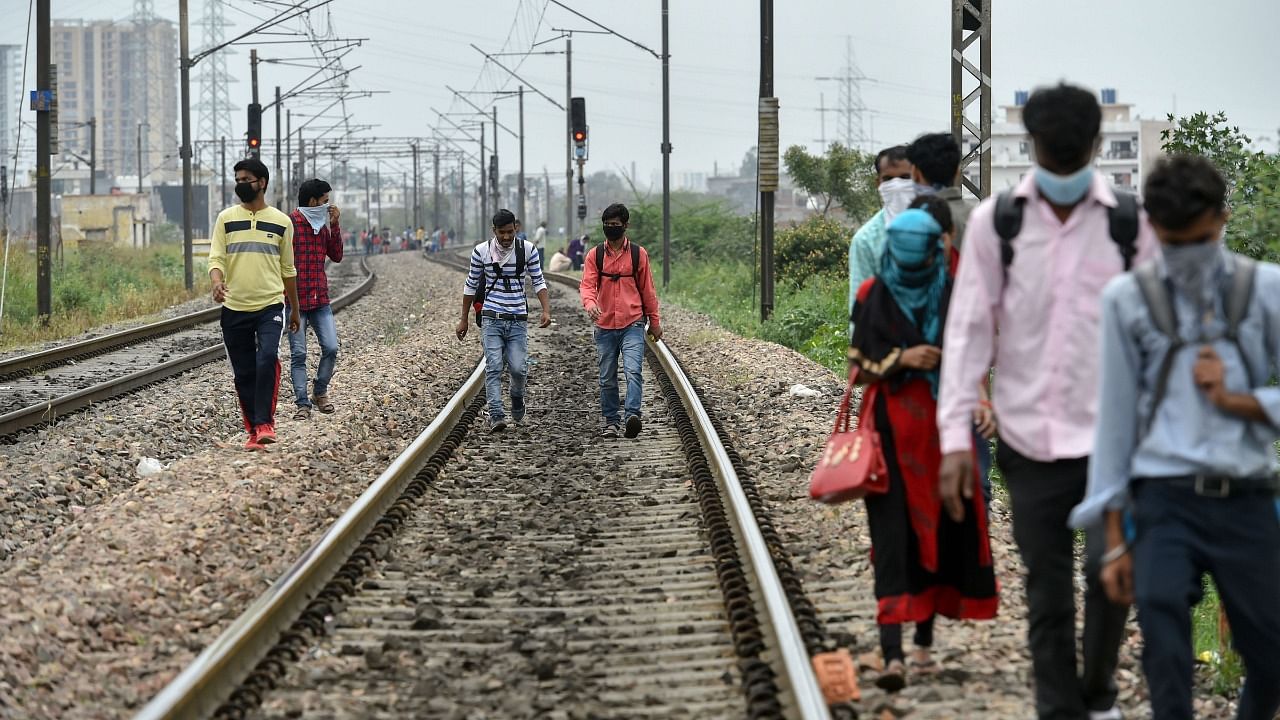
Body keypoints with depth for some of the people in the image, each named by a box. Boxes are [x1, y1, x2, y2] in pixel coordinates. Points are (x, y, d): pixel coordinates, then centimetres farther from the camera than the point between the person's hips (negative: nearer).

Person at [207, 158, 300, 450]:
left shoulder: (281, 221, 7)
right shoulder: (226, 218, 7)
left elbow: (288, 269, 15)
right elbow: (216, 258, 0)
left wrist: (295, 311, 18)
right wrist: (217, 283, -22)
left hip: (270, 305, -1)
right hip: (234, 308, 1)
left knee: (268, 358, -23)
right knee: (244, 373, 4)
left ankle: (265, 423, -18)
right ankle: (252, 430, 14)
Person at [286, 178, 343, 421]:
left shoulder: (323, 224, 12)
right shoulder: (289, 223, -8)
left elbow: (336, 256, 11)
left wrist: (334, 224, 2)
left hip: (320, 300, 5)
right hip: (295, 300, -5)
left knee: (331, 348, -2)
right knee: (298, 354, -3)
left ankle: (320, 392, 18)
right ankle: (303, 403, 3)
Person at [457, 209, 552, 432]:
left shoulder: (527, 250, 0)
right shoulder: (481, 252, 0)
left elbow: (538, 282, 5)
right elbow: (471, 285, 10)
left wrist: (546, 309, -10)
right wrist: (464, 319, 13)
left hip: (518, 320, 0)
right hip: (492, 319, 0)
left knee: (518, 368, -7)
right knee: (493, 367, -12)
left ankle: (517, 397, 24)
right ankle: (496, 416, -14)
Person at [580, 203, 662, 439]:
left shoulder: (638, 254, 5)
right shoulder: (595, 255, 6)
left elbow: (647, 290, 11)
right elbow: (587, 285, -4)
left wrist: (655, 322, 14)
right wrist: (590, 303, -26)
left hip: (633, 325, -2)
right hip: (605, 326, 2)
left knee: (633, 371, -19)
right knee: (607, 379, 7)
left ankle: (633, 415, -28)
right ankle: (610, 421, 17)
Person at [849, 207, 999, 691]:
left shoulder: (954, 294, 3)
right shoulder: (874, 295, 0)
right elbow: (859, 366, 0)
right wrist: (902, 358, -16)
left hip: (944, 427, 2)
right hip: (892, 428, -2)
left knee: (940, 532, 7)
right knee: (893, 535, -9)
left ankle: (924, 642, 18)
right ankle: (892, 654, -17)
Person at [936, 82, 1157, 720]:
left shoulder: (1132, 222, -1)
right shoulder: (995, 221, 0)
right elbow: (968, 329, 0)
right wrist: (955, 435, -4)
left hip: (1113, 435, -1)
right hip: (1029, 439, 1)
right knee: (1046, 595, 5)